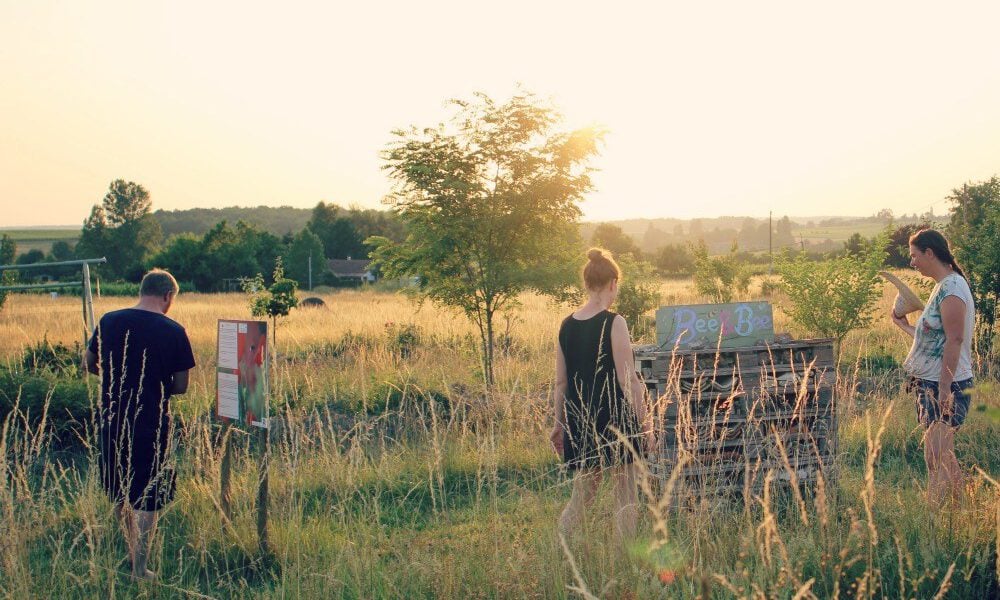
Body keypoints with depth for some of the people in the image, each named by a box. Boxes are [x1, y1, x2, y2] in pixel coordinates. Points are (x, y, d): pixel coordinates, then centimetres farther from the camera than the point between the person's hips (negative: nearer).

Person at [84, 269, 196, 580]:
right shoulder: (173, 331, -12)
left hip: (111, 419, 4)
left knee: (119, 492, 21)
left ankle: (133, 552, 37)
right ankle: (139, 569, 8)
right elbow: (180, 386, -8)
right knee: (147, 497, 6)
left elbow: (90, 364, 11)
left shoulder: (109, 321, -1)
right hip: (151, 424, -4)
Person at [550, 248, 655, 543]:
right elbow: (628, 380, -13)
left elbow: (560, 382, 10)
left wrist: (559, 423, 19)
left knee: (580, 497, 16)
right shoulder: (614, 323, -12)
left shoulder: (566, 325, 5)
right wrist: (645, 424, -6)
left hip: (579, 422, 6)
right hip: (614, 421, -6)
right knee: (625, 498, 6)